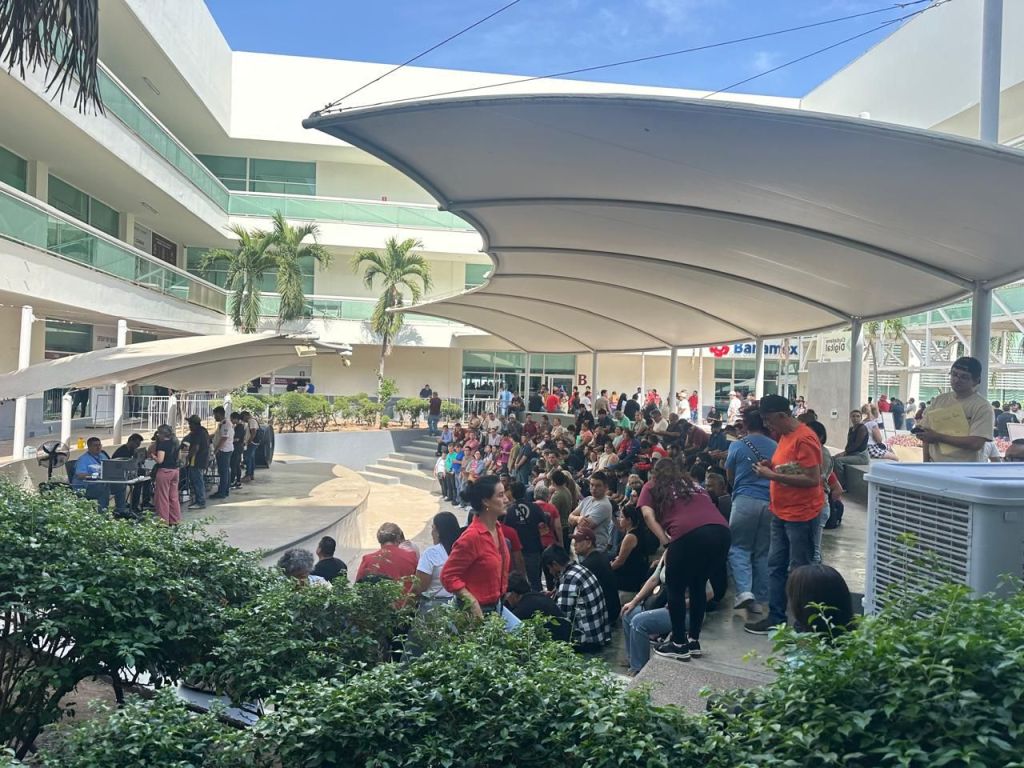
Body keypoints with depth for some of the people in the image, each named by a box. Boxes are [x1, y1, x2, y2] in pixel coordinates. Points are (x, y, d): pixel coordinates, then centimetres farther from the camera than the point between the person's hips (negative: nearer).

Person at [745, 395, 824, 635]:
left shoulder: (804, 439, -19)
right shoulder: (785, 436, 10)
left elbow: (813, 479, -23)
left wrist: (773, 476, -23)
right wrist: (772, 466, 2)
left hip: (801, 515, -9)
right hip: (781, 513, 9)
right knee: (776, 566, 12)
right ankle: (776, 617, 21)